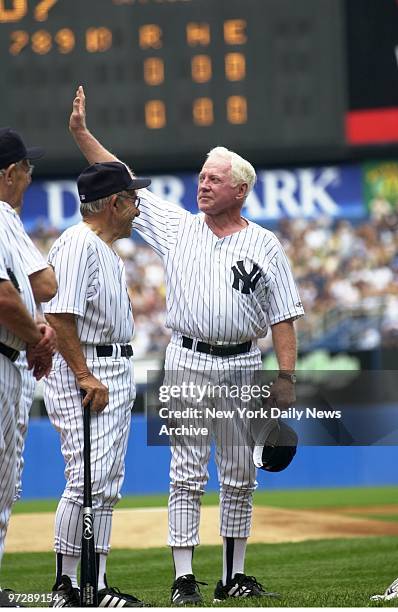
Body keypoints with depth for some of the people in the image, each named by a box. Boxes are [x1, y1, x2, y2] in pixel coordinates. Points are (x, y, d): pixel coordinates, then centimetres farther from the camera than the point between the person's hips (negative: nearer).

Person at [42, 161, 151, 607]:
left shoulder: (107, 248, 18)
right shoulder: (77, 244, -14)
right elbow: (60, 315, -22)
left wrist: (114, 377, 18)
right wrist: (85, 376, -23)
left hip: (116, 374, 11)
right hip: (82, 373, -11)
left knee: (106, 485, 9)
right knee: (87, 480, -13)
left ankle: (96, 587, 11)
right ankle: (64, 587, -9)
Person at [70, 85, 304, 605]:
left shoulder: (264, 245, 5)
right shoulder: (177, 228, 7)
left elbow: (283, 315, 3)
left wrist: (287, 376, -5)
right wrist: (81, 132, 4)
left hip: (243, 366, 0)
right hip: (187, 363, 0)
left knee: (240, 478, 5)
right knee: (186, 475, -3)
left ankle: (233, 577, 13)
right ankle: (184, 580, -3)